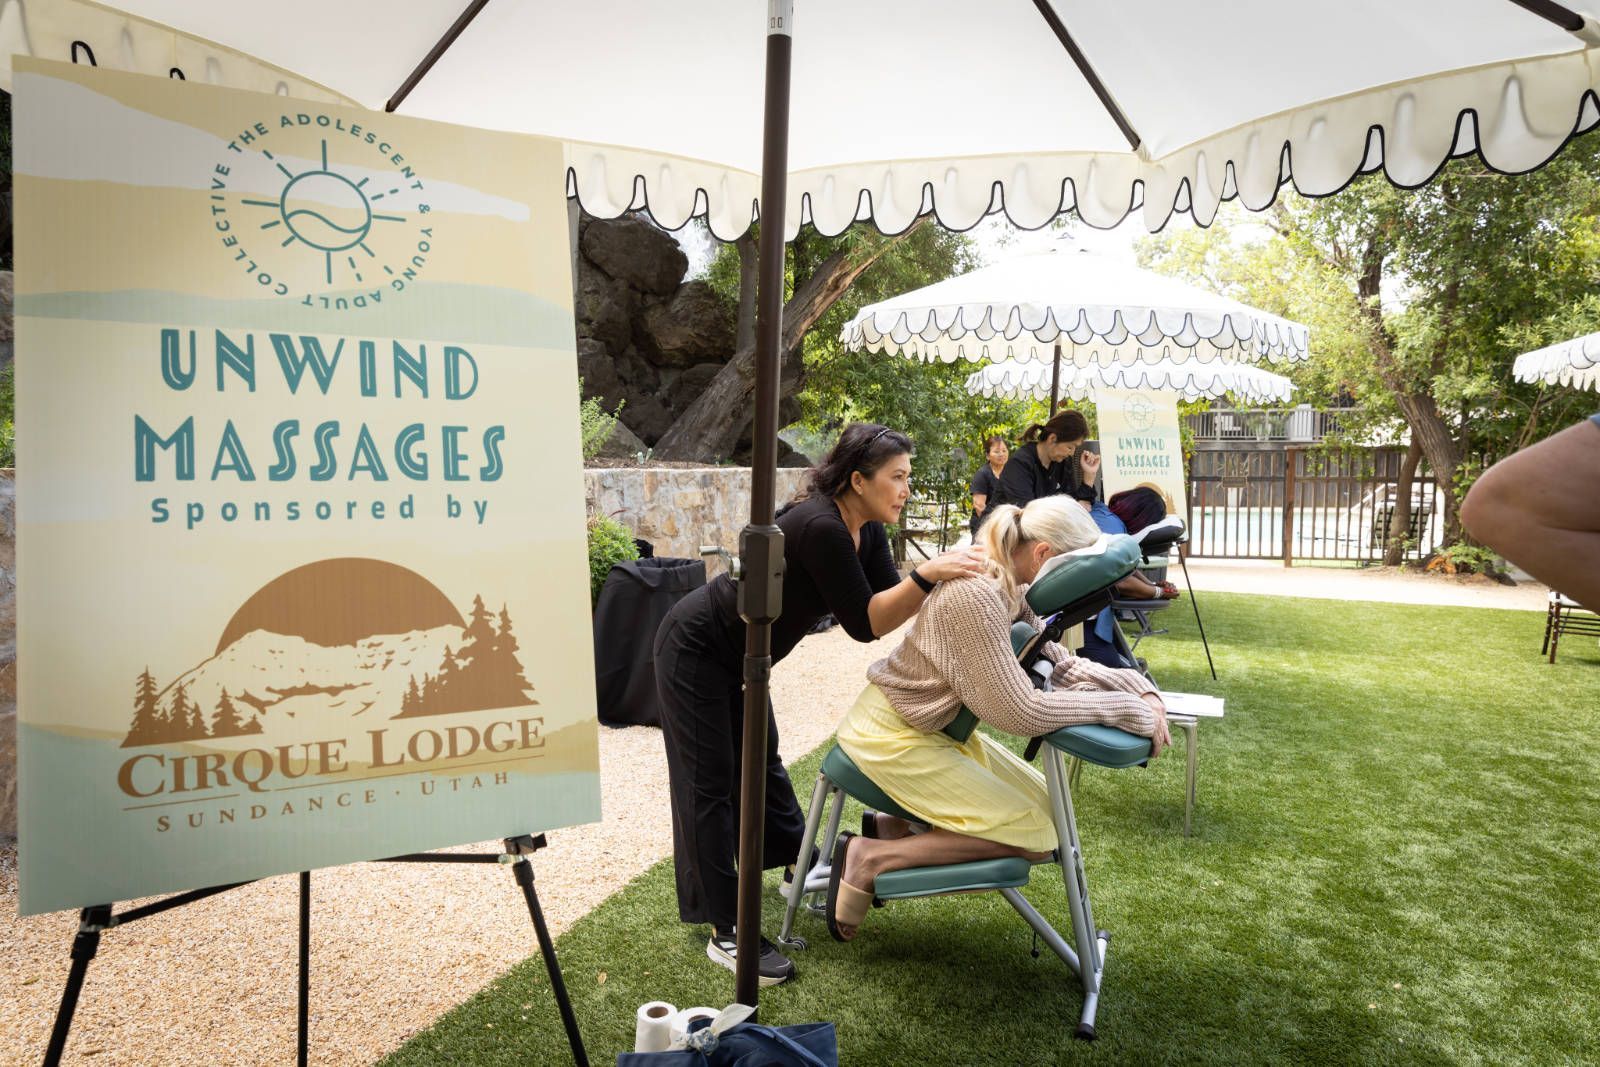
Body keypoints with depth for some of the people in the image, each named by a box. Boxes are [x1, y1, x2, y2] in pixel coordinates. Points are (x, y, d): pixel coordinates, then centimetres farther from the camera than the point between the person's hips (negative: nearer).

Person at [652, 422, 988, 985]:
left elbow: (888, 604, -5)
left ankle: (800, 863, 40)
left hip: (736, 657, 9)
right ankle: (727, 934, 2)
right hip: (695, 649, -9)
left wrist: (948, 572, -18)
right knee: (710, 784, -3)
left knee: (761, 761, 23)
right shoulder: (820, 528, -32)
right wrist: (927, 574, -38)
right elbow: (865, 623, -30)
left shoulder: (865, 530, -3)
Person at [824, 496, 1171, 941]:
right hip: (893, 734, -10)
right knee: (1034, 835, -10)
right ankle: (871, 858, -7)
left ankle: (897, 827, 12)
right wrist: (1131, 710, -23)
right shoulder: (976, 595, -29)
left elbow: (1063, 663, 4)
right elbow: (1023, 713, -29)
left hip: (939, 728, 10)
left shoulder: (1010, 588, -1)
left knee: (1045, 804, 12)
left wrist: (1141, 688, -10)